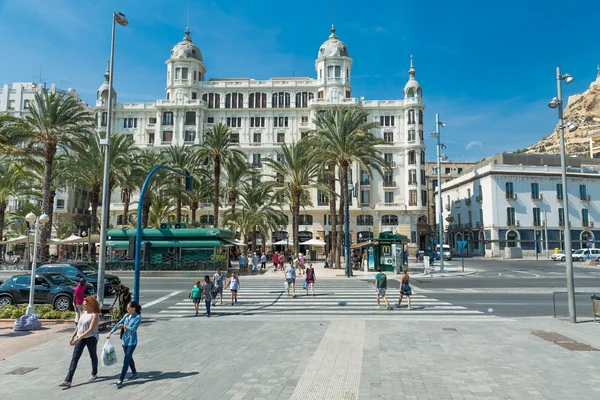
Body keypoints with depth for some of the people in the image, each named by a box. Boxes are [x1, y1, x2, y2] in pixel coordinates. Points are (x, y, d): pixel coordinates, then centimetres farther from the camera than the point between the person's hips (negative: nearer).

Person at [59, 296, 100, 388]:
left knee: (93, 356, 13)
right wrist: (73, 336, 13)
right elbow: (78, 326, 17)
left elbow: (90, 329, -24)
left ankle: (94, 374, 34)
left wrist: (79, 338, -28)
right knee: (74, 358, -2)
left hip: (91, 338, -6)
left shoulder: (95, 315, -16)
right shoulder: (83, 312, 8)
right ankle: (68, 381, -4)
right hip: (80, 338, 6)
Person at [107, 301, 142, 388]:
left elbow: (133, 328, -20)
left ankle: (120, 380, -4)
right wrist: (110, 332, -6)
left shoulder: (138, 317, -14)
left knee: (126, 360, -7)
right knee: (129, 358, 18)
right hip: (124, 340, 7)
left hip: (132, 341, -6)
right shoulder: (126, 316, 4)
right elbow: (118, 324, 2)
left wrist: (124, 326, -18)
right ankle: (134, 373, 36)